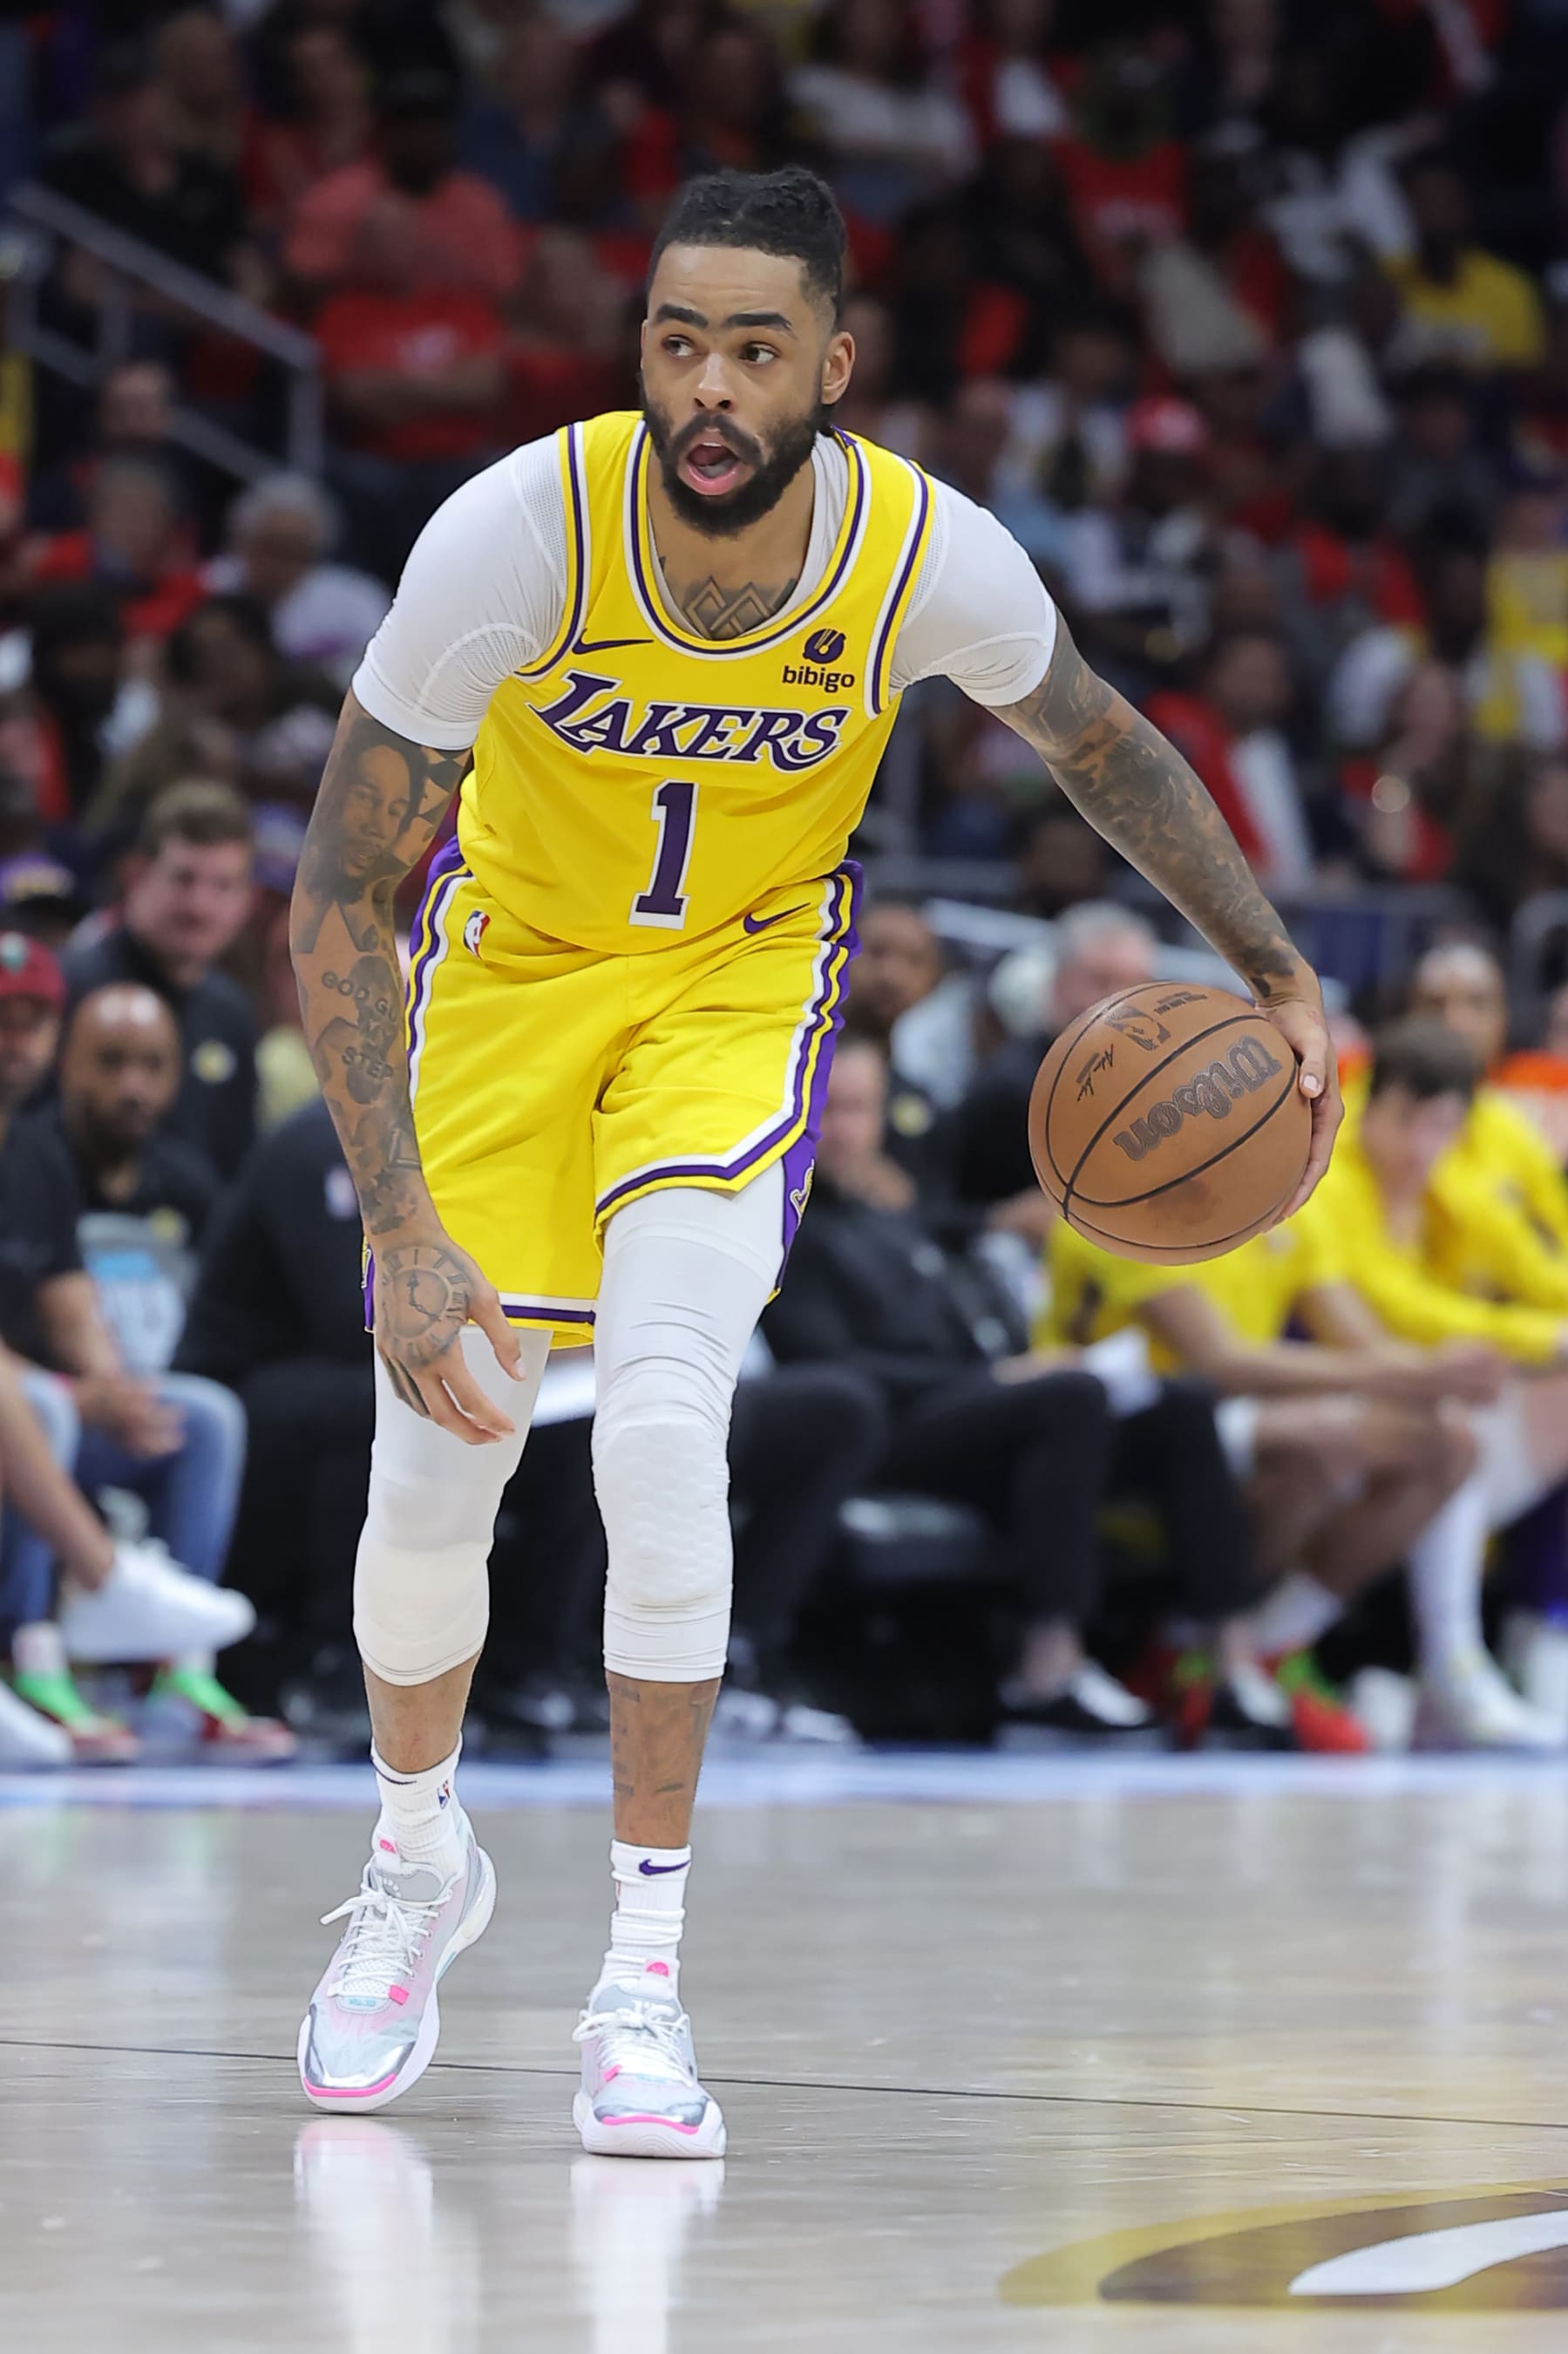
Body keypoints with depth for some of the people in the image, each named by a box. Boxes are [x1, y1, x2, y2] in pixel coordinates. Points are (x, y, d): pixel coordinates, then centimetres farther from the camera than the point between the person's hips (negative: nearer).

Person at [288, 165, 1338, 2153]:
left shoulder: (932, 556, -25)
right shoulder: (518, 531, -31)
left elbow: (1101, 745, 0)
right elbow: (336, 896, -26)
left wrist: (1275, 971, -6)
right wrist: (401, 1228, -34)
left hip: (741, 978, 0)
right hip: (513, 959, 0)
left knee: (661, 1429, -22)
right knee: (430, 1481, 1)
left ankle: (644, 1971, -10)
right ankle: (416, 1862, 33)